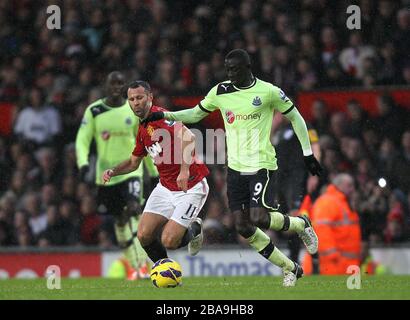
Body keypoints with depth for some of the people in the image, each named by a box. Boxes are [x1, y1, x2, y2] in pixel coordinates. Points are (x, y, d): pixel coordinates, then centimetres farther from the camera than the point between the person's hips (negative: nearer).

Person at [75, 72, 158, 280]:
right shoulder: (94, 111, 0)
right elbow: (82, 140, -1)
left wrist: (153, 170, 16)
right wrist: (83, 163, -19)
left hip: (131, 170, -2)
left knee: (134, 210, -23)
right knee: (119, 220, 9)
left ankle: (142, 264, -26)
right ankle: (134, 266, 23)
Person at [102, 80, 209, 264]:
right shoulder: (143, 130, 10)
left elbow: (188, 137, -35)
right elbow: (134, 162, 25)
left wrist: (185, 169, -43)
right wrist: (112, 172, 6)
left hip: (190, 187, -8)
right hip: (165, 187, 8)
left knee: (169, 242, -14)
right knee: (144, 235, -4)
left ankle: (194, 229, 19)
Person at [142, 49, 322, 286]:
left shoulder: (268, 92, -8)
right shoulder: (221, 92, 5)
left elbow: (295, 118, 2)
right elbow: (195, 114, 17)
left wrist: (308, 153, 1)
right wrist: (164, 115, 4)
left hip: (262, 166, -5)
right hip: (236, 168, 5)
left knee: (258, 218, -21)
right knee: (243, 228, -1)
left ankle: (301, 225, 11)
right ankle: (290, 269, 13)